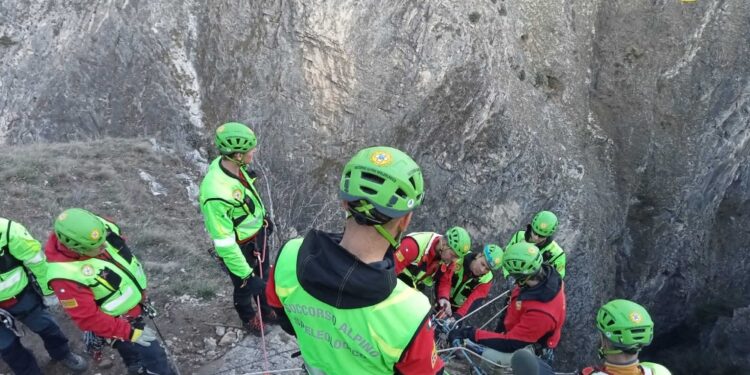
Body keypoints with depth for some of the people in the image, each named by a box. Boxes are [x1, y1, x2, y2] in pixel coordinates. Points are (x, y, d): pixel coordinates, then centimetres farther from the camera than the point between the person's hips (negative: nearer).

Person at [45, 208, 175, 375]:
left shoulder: (101, 227, -19)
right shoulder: (66, 275, -36)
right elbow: (88, 318, -28)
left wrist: (139, 291, 13)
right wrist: (130, 333, -25)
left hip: (134, 303, 7)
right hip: (118, 321, -6)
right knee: (153, 358, -2)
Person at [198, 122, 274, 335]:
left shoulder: (233, 166, -16)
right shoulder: (216, 193, -41)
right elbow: (224, 243, -33)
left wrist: (264, 218, 20)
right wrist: (246, 275, -26)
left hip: (258, 234, 7)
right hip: (241, 246, -7)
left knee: (263, 277, 30)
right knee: (246, 286, 22)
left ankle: (267, 310, 59)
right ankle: (248, 318, 53)